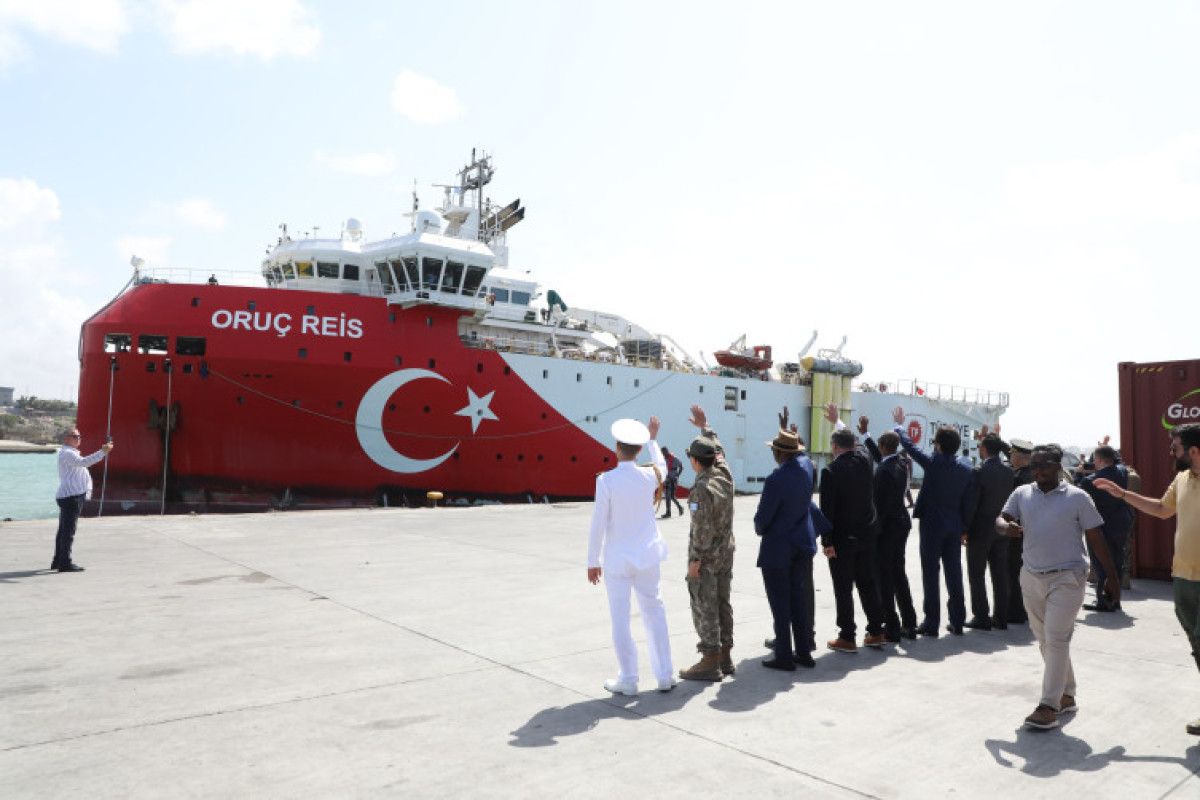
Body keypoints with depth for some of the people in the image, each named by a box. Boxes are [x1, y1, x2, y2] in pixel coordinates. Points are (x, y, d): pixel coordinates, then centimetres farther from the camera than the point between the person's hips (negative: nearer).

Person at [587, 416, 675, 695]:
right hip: (647, 557, 4)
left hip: (617, 560, -4)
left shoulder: (606, 480, -16)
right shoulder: (648, 476, -5)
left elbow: (598, 523, -14)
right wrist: (652, 440, 35)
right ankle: (665, 675, 21)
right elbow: (662, 468, 21)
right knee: (654, 613, 15)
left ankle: (628, 680, 14)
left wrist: (593, 561, -4)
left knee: (620, 620, 6)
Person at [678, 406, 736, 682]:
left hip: (706, 558, -8)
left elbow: (703, 528, -23)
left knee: (705, 608, 0)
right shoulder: (724, 475, 1)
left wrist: (695, 560, -17)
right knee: (722, 604, 15)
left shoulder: (702, 488, -21)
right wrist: (704, 426, 30)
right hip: (726, 553, 8)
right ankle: (725, 658, 23)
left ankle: (710, 662, 4)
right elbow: (718, 449, 21)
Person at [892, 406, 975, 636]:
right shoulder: (966, 466, 2)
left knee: (931, 574, 1)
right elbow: (968, 500, 6)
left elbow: (908, 445, -2)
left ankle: (932, 623, 3)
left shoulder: (933, 462, -14)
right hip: (955, 527, 5)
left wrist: (899, 424, 14)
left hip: (932, 525, -5)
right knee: (954, 574, 12)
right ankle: (957, 621, 19)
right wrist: (965, 527, 13)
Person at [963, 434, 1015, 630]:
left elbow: (972, 503, -15)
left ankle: (981, 617, 5)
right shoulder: (1009, 471, 2)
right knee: (1000, 574, 12)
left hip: (981, 529, -6)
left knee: (977, 575, 3)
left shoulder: (980, 472, -16)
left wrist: (964, 530, -9)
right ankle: (1001, 617, 18)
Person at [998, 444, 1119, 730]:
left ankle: (1049, 706, -5)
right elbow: (1000, 520, -1)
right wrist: (1006, 527, -25)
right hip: (1031, 578, 5)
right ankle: (1067, 695, 30)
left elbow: (1096, 538, 0)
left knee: (1056, 639, -10)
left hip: (1067, 579, -5)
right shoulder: (1022, 493, 6)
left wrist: (1112, 576, 0)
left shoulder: (1077, 497, -3)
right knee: (1044, 640, 13)